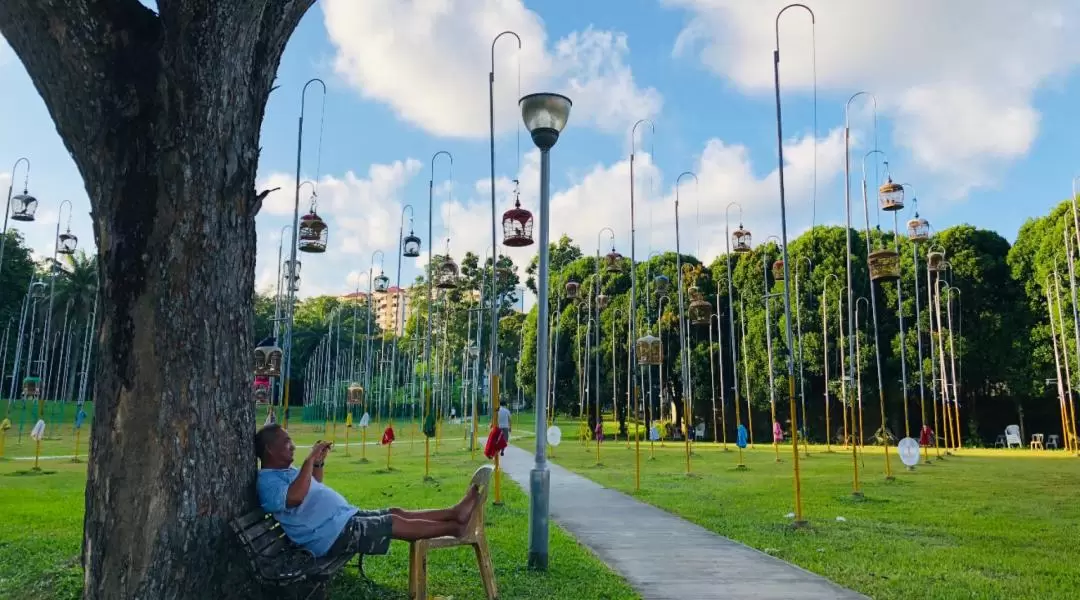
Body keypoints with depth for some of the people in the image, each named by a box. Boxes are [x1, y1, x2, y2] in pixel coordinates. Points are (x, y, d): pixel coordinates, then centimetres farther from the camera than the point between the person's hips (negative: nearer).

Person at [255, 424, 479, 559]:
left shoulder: (285, 471, 17)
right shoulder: (267, 480, -15)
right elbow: (295, 497, -35)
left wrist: (318, 462, 17)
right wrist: (309, 459, -26)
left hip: (345, 517, 11)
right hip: (333, 534, -11)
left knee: (397, 513, 5)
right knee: (397, 524, -10)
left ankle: (455, 512, 7)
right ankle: (457, 528, -3)